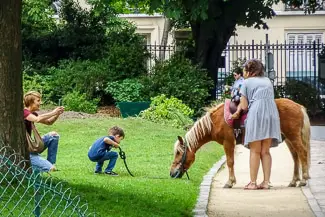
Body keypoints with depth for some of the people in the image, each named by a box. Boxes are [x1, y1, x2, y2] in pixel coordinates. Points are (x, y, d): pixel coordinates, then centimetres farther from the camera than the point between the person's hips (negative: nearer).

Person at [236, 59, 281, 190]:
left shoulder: (247, 82, 7)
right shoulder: (268, 81, 24)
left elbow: (244, 106, 3)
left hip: (256, 114, -5)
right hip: (272, 114, 5)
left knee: (255, 151, -2)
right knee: (265, 151, 9)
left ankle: (253, 183, -3)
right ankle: (266, 182, 5)